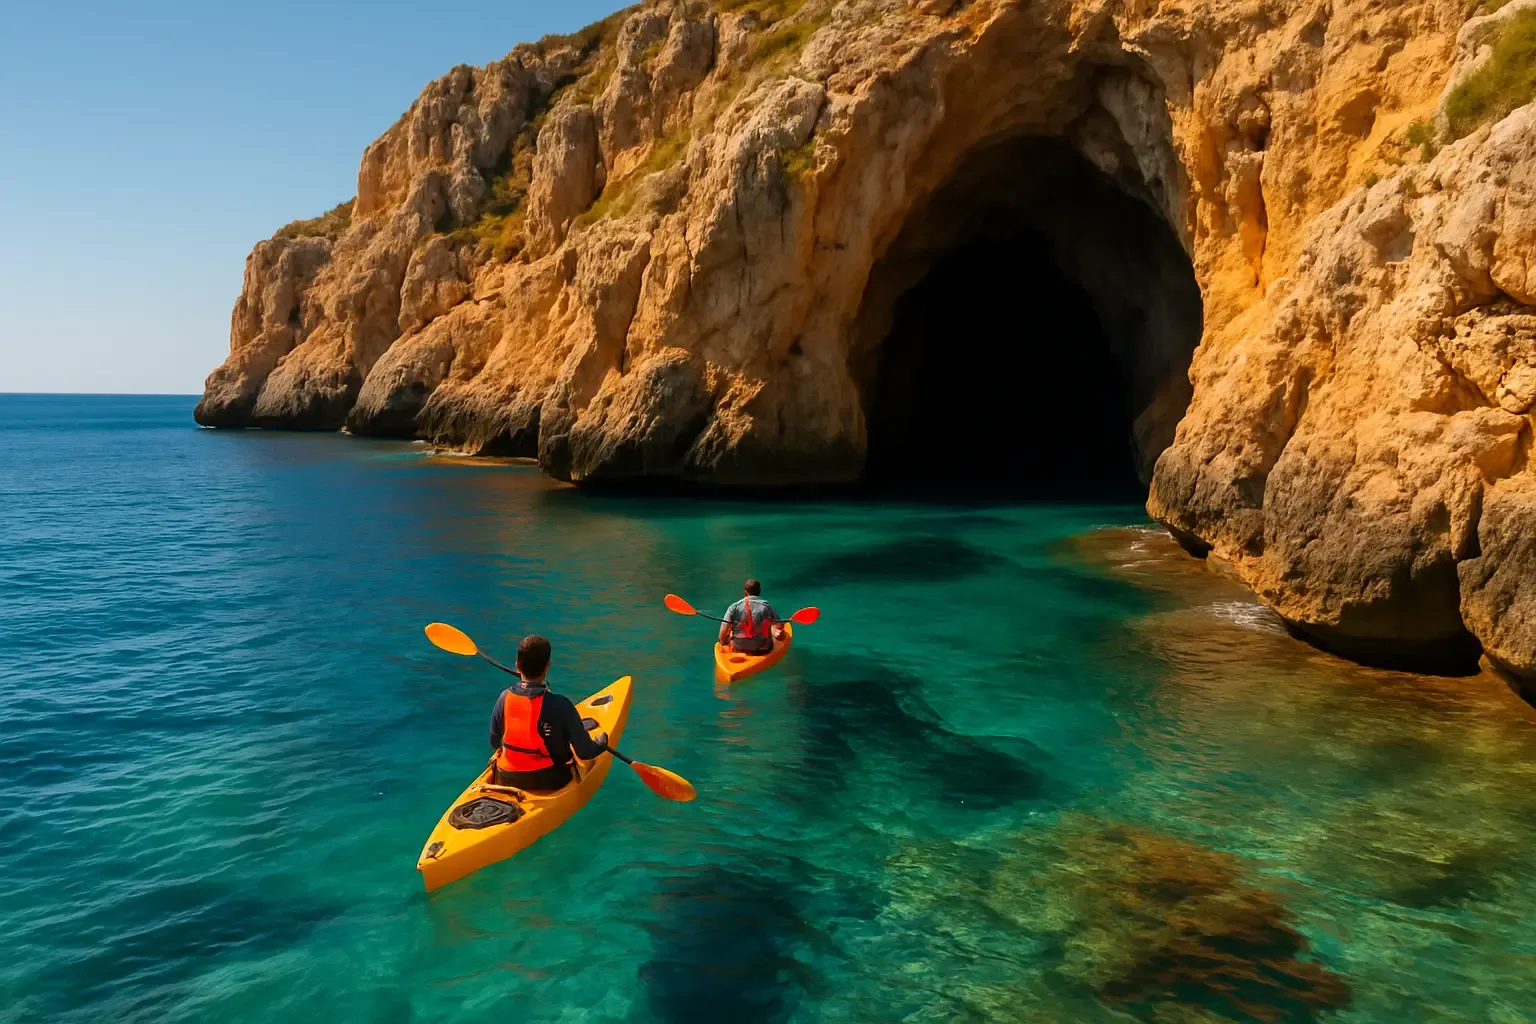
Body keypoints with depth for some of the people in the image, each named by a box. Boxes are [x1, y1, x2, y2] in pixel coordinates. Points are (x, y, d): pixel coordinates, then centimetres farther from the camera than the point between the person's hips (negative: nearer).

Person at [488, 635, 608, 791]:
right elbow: (585, 753, -16)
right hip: (549, 783, -4)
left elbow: (495, 744, 2)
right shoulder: (560, 705, -22)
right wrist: (602, 740, 6)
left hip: (507, 781, 4)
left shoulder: (505, 698, -11)